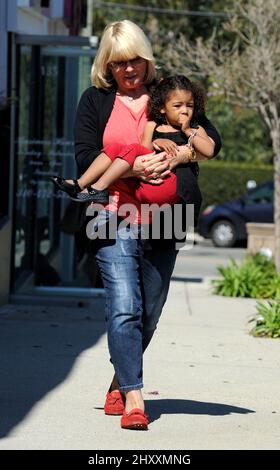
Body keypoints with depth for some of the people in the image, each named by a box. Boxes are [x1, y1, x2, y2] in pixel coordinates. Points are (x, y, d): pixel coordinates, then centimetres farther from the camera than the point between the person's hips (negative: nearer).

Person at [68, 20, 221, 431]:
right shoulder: (95, 100, 8)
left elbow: (212, 139, 3)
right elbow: (85, 158, 0)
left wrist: (174, 156, -15)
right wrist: (130, 169, -16)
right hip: (115, 218, -2)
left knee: (148, 313, 9)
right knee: (124, 308, -14)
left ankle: (121, 382, 29)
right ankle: (133, 400, -16)